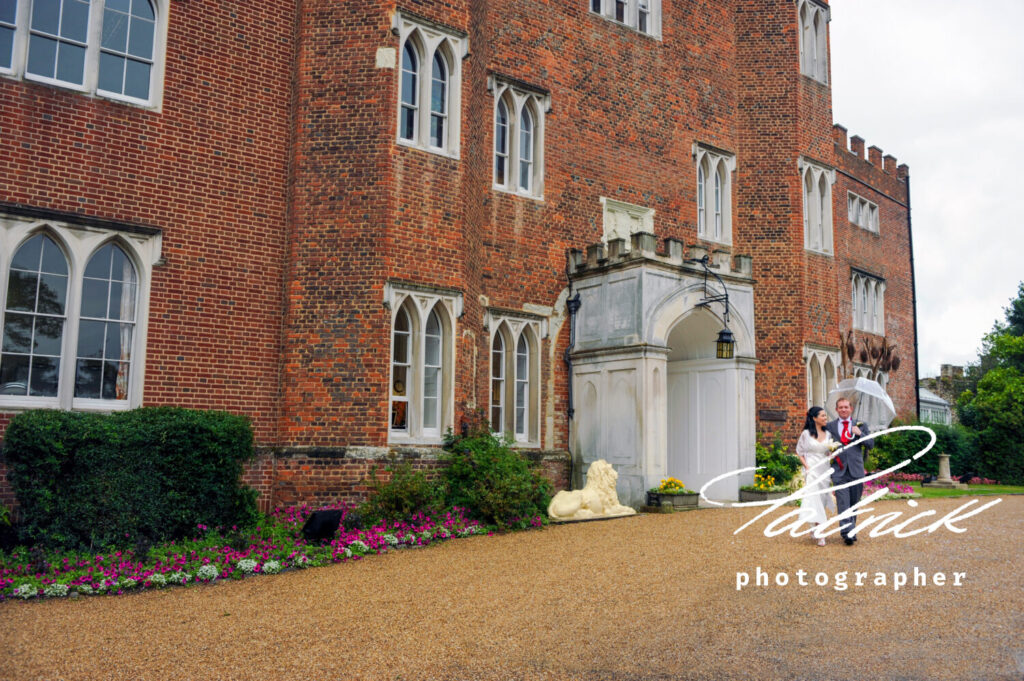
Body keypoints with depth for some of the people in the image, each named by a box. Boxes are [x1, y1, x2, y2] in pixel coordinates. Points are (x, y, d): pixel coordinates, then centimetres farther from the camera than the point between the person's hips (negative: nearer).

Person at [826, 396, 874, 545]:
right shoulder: (830, 426, 10)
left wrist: (859, 434, -7)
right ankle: (847, 533, -16)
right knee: (843, 503, -11)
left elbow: (871, 444, 7)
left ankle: (851, 530, 20)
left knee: (854, 503, 8)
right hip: (839, 470, -1)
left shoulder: (860, 425, 11)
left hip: (856, 470, 2)